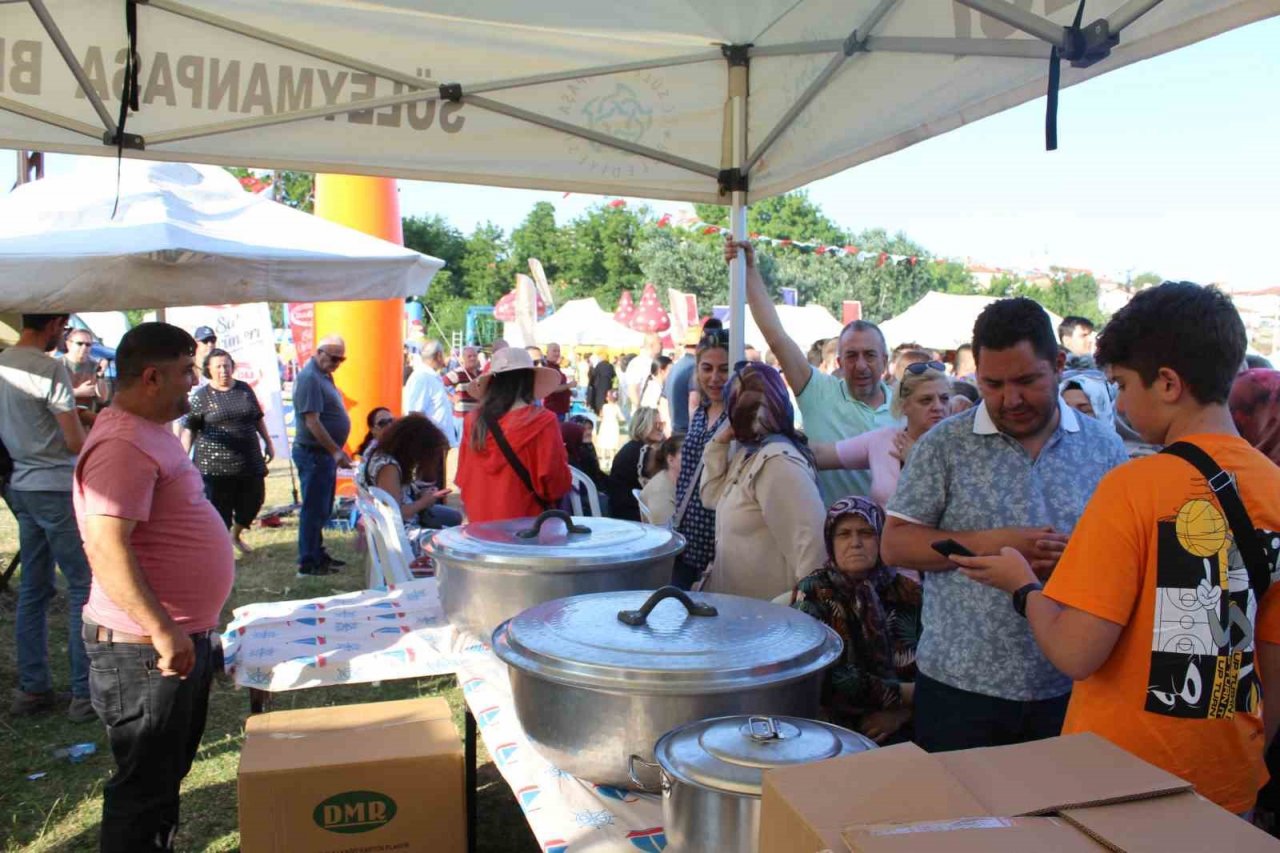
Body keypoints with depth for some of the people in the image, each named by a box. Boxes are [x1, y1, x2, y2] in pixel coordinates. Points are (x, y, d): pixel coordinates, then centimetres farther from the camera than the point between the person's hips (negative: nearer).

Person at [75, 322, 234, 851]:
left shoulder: (151, 430, 11)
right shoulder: (123, 445, -22)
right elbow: (107, 548, -30)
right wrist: (163, 631, -29)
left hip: (185, 637, 10)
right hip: (147, 649, -10)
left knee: (171, 769, 23)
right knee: (145, 787, 5)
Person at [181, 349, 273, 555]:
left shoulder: (245, 390, 9)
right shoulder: (201, 396, -3)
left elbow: (258, 419, 19)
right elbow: (189, 430, -2)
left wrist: (268, 443, 19)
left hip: (249, 460, 4)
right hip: (215, 464, -4)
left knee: (253, 500, 12)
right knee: (219, 508, -1)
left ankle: (236, 535, 38)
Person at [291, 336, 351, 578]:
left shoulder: (324, 376, 14)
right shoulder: (309, 378, -17)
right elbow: (312, 422, -23)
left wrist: (337, 451, 20)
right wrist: (336, 452, -23)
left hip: (326, 453, 10)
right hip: (313, 453, -10)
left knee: (322, 509, 17)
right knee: (314, 509, -4)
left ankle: (318, 554, 28)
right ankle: (307, 564, 3)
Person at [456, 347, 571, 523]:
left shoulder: (473, 421, -1)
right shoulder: (542, 422, -14)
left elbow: (463, 480, 9)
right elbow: (555, 484, -13)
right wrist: (560, 458, 6)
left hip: (480, 524, 5)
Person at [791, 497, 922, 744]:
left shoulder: (909, 594, 6)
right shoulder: (813, 593, -2)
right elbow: (824, 678, -12)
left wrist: (901, 713, -10)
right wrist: (906, 693, -12)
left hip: (905, 730, 2)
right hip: (838, 730, -2)